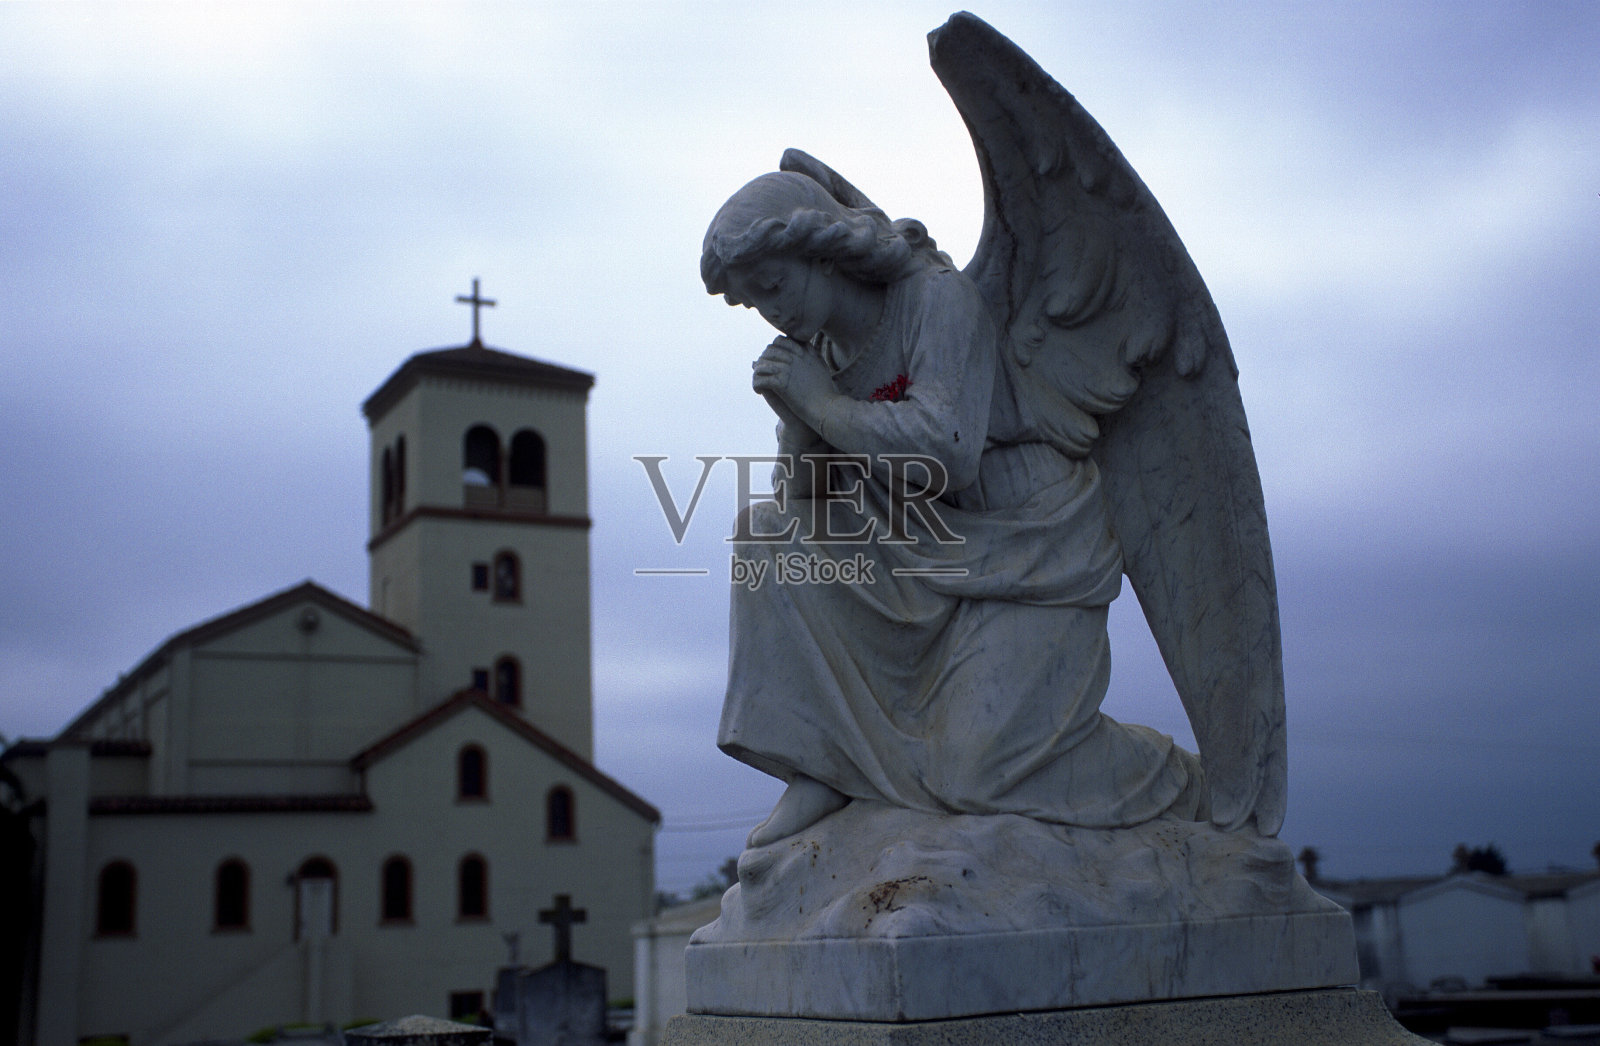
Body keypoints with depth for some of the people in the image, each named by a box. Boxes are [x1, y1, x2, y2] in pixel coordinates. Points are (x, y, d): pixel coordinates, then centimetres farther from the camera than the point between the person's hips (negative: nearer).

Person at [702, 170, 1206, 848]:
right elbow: (807, 504, 3)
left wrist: (826, 404, -20)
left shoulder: (938, 297, -17)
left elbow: (945, 450, -30)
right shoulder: (819, 349, 4)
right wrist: (798, 420, -15)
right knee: (769, 537, -4)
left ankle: (1183, 788, 12)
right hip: (939, 554, 7)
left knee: (983, 770, -14)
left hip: (1036, 548, -7)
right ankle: (824, 764, -2)